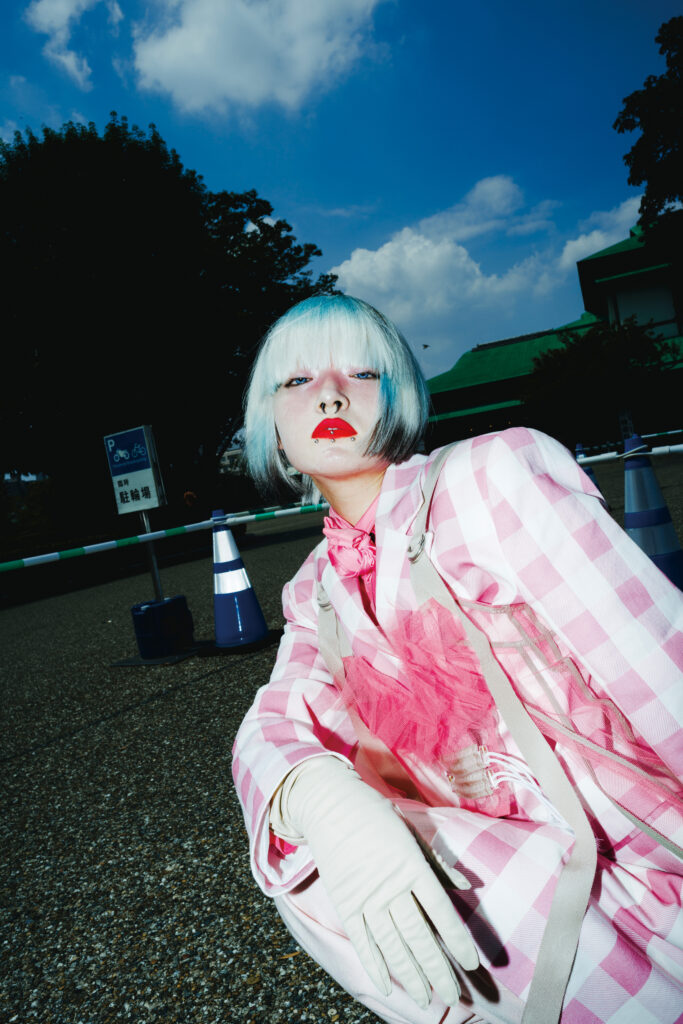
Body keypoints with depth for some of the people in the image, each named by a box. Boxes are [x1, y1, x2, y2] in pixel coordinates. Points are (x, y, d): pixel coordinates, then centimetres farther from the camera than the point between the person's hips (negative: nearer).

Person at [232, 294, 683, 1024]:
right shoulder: (315, 593, 5)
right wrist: (319, 797, -29)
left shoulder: (491, 474, -15)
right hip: (493, 868, 5)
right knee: (307, 853, -14)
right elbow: (272, 723, -7)